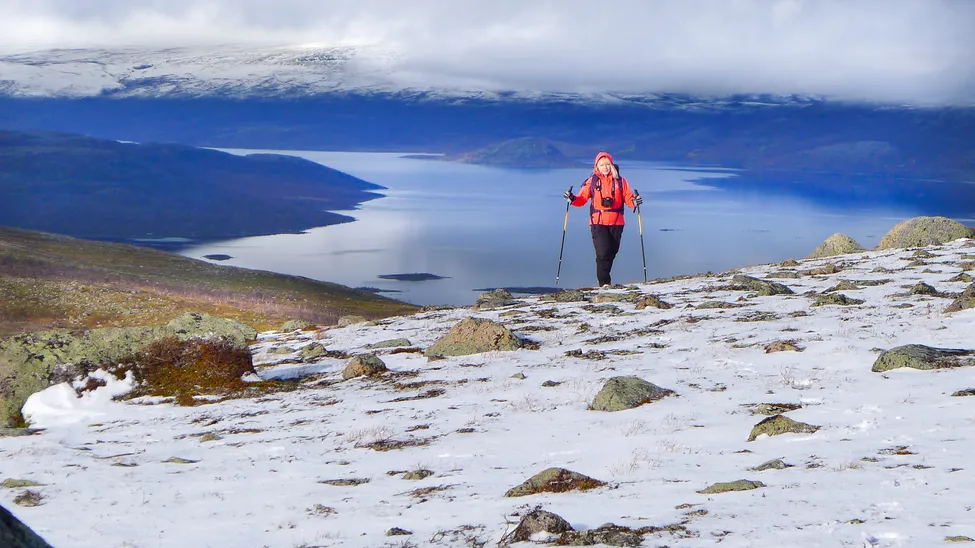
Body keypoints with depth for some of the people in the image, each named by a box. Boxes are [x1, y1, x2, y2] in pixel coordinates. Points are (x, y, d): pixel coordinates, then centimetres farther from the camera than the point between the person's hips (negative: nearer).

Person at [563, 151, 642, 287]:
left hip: (616, 223, 2)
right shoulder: (592, 181, 6)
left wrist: (635, 202, -18)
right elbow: (582, 199, 4)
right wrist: (572, 199, -16)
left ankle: (605, 278, 23)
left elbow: (628, 198, 4)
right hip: (598, 222, -2)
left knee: (612, 252, 6)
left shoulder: (620, 181, 7)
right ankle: (604, 282, -8)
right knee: (603, 252, -14)